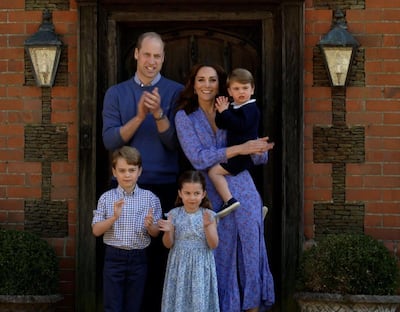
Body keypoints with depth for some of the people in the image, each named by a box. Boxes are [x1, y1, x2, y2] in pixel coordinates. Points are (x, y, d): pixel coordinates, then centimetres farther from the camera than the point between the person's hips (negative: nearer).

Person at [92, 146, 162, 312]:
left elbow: (156, 233, 3)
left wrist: (150, 225, -19)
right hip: (114, 257, -1)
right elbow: (96, 230, -2)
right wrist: (114, 217, -18)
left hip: (138, 258, 1)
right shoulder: (106, 198, -1)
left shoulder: (150, 198, 0)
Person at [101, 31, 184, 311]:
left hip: (165, 186, -1)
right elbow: (110, 141, -3)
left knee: (161, 254, -1)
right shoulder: (116, 93, 8)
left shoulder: (176, 92, 2)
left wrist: (159, 114, -20)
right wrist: (139, 117, -16)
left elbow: (176, 143, -4)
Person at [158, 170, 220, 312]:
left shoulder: (209, 215, -4)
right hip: (180, 265, 1)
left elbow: (213, 245, -7)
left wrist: (207, 226, -21)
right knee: (179, 299, 5)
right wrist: (168, 231, -20)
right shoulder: (174, 214, -2)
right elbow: (168, 244, 0)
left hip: (201, 266, -1)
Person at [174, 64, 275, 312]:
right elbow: (198, 159, -10)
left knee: (250, 254, 1)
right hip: (212, 197, -2)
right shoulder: (185, 117, 4)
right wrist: (239, 149, -16)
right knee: (220, 258, 3)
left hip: (244, 193, 2)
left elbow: (261, 156, 9)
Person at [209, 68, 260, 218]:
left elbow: (240, 125, -28)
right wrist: (221, 111, -6)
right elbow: (221, 125, 10)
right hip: (237, 153, 10)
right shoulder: (233, 107, 14)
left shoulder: (250, 109, -13)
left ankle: (229, 200, -25)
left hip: (244, 153, -10)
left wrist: (225, 112, -22)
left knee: (214, 171, -17)